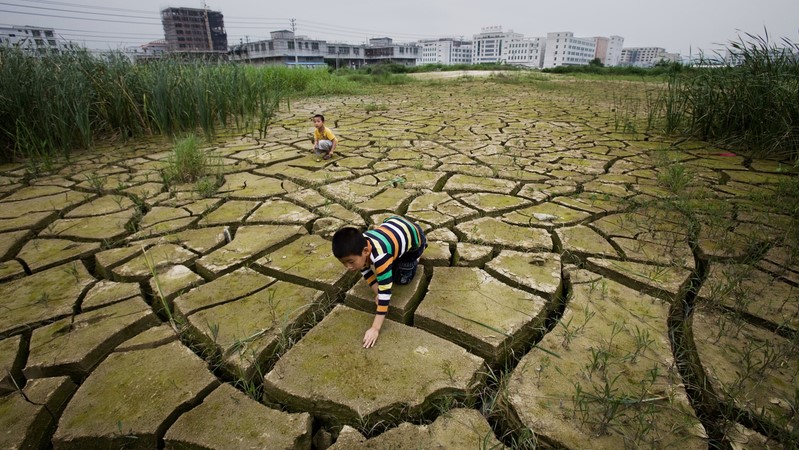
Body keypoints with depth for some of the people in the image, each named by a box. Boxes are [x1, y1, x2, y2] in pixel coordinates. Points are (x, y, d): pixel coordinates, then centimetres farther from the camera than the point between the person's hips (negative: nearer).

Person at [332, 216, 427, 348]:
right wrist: (377, 293, -16)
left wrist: (375, 329, -38)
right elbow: (366, 271, -6)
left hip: (414, 235, -5)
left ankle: (413, 257, 20)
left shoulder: (380, 257, -44)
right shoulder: (358, 246, -23)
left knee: (401, 279, 0)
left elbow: (385, 292, -40)